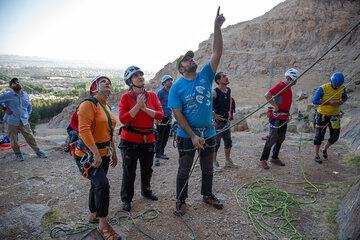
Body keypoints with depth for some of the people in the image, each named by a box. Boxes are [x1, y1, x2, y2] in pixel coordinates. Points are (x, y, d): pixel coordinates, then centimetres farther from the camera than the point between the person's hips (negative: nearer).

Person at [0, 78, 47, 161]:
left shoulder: (25, 95, 10)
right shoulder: (7, 96, -4)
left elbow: (29, 105, 27)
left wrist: (28, 114, 15)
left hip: (24, 121, 2)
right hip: (12, 122, -2)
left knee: (30, 138, 6)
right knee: (14, 140, 6)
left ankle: (38, 152, 17)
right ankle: (18, 154, 24)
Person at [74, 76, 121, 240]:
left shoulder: (106, 107, 12)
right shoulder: (89, 103, -15)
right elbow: (84, 130, -24)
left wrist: (113, 152, 19)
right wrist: (96, 153, -26)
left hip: (103, 154, 9)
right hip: (87, 154, -9)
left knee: (97, 185, 18)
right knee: (102, 184, -17)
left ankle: (93, 216, 38)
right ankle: (103, 225, -3)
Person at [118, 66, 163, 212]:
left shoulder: (152, 96, 2)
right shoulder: (126, 97, -8)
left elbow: (160, 115, -6)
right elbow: (123, 119, -17)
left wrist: (145, 108, -20)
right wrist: (138, 106, -23)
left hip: (148, 139, 4)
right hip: (130, 140, -3)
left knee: (147, 169, 19)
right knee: (129, 171, 5)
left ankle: (146, 191, 43)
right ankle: (126, 199, 24)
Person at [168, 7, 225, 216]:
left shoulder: (206, 76, 0)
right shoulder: (177, 87, -9)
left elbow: (217, 52, -9)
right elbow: (178, 115, -12)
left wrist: (217, 27, -19)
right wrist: (192, 136, -17)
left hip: (208, 132, 4)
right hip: (187, 135, -3)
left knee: (208, 168, 19)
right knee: (184, 170, 10)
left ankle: (208, 195, 41)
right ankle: (181, 201, 28)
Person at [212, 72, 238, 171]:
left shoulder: (229, 90, 6)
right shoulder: (215, 92, -17)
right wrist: (213, 114, -19)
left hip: (226, 120, 7)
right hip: (218, 120, -7)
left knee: (228, 141, 15)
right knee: (216, 142, 0)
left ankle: (228, 161, 30)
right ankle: (214, 163, 14)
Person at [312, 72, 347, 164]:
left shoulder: (342, 88, -3)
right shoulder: (323, 88, -18)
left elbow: (345, 97, 14)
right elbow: (315, 101, -21)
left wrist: (342, 101, -11)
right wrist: (329, 102, -27)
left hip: (334, 116, 5)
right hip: (323, 115, -5)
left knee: (335, 136, 9)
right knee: (319, 136, 0)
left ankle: (325, 149, 36)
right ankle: (316, 155, 13)